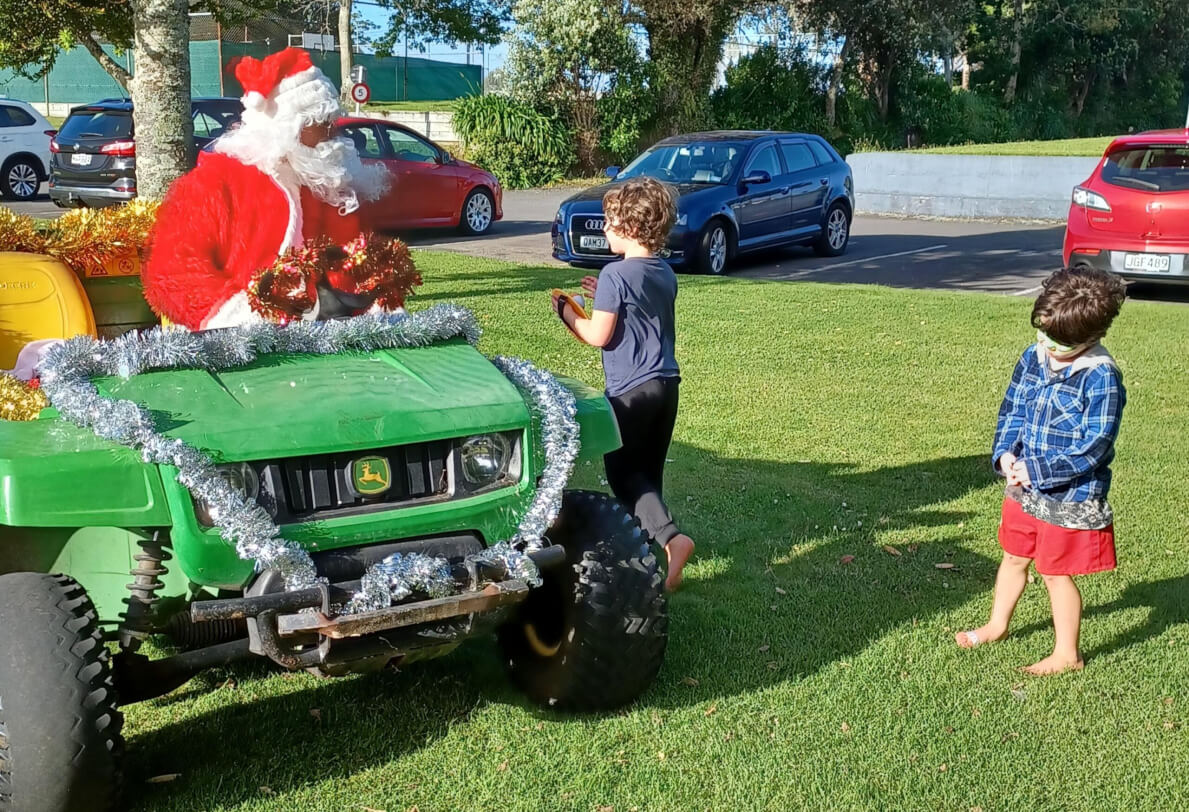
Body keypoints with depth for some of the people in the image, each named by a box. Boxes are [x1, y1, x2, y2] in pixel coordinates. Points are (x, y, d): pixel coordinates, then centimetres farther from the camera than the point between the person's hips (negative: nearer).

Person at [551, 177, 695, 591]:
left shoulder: (615, 275, -15)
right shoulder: (665, 273, 10)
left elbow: (599, 336, -14)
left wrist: (566, 312, 2)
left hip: (631, 390, -8)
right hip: (666, 384, 8)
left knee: (623, 472, 2)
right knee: (649, 471, 16)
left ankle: (669, 537, -15)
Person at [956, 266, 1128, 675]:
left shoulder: (1101, 377, -22)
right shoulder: (1033, 358, -2)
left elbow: (1093, 447, -23)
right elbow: (1012, 409, 8)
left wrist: (1036, 470, -23)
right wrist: (1005, 453, -9)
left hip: (1070, 498, -7)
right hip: (1024, 487, 7)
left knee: (1056, 573, 7)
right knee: (1014, 557, 23)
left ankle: (1066, 654, 26)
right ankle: (997, 625, 44)